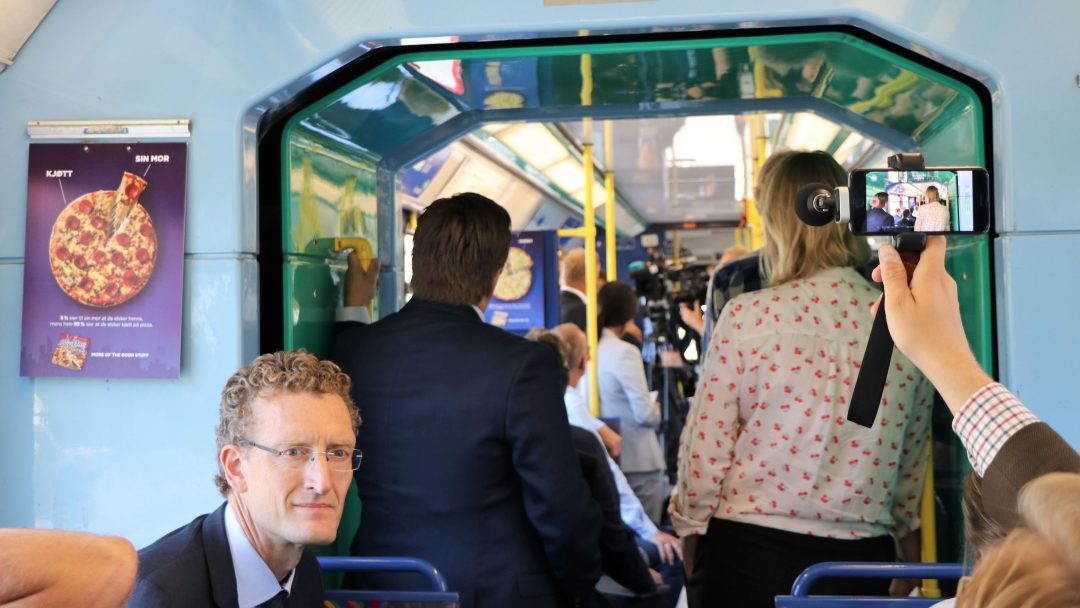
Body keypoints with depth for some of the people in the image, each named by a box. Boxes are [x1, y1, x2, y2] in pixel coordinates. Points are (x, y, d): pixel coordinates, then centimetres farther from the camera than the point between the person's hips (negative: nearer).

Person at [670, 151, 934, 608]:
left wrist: (691, 528, 8)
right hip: (861, 558, 3)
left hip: (748, 552, -3)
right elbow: (912, 453, 11)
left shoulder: (747, 316, -12)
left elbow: (706, 445, -8)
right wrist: (903, 529, 27)